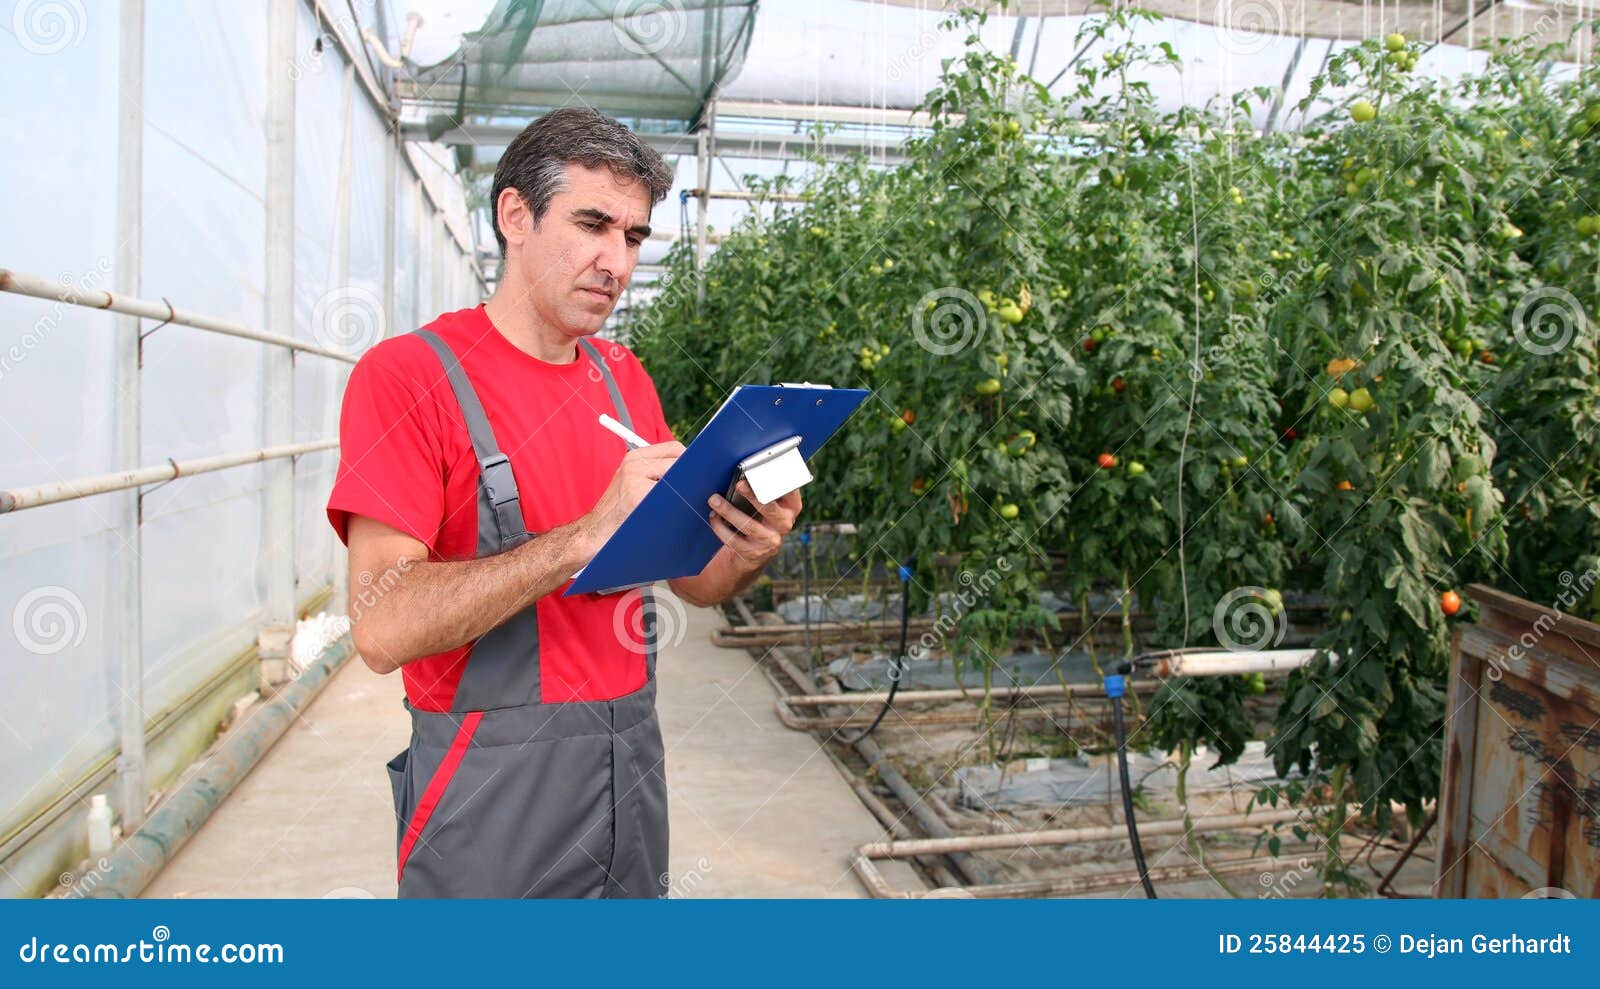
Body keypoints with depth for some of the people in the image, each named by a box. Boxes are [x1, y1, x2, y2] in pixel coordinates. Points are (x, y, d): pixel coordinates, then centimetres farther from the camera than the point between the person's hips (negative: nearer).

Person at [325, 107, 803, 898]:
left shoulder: (625, 378, 8)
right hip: (492, 796, -6)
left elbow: (692, 580, 9)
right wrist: (590, 534, -29)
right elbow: (383, 627, -23)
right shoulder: (409, 374, -11)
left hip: (632, 768, 6)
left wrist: (747, 551, -14)